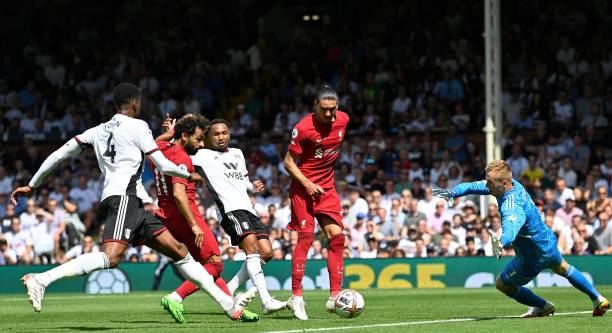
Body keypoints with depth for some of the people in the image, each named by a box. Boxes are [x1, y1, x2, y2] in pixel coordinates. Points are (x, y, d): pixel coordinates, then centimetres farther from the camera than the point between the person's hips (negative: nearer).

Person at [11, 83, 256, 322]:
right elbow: (163, 166, 2)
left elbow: (60, 154, 16)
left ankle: (230, 306, 11)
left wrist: (32, 185, 22)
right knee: (111, 258, -28)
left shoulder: (98, 131, 22)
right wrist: (188, 175, 21)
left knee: (178, 250, 10)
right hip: (124, 198, -9)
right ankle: (40, 280, -36)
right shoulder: (137, 126, 2)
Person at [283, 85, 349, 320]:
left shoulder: (343, 120, -1)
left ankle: (335, 296, -1)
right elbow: (288, 162, -10)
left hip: (327, 188, 6)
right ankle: (296, 296, -8)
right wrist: (307, 184, -20)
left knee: (337, 237, -3)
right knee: (306, 237, -13)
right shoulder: (304, 128, -17)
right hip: (304, 187, -6)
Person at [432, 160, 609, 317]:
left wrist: (501, 242, -85)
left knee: (502, 284, 15)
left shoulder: (511, 208, -40)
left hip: (533, 258, -9)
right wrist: (451, 193, -24)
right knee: (561, 267, 37)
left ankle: (542, 306, 29)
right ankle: (598, 300, 47)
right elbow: (473, 186, -9)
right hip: (549, 242, 9)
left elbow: (510, 230, -63)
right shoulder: (514, 184, -14)